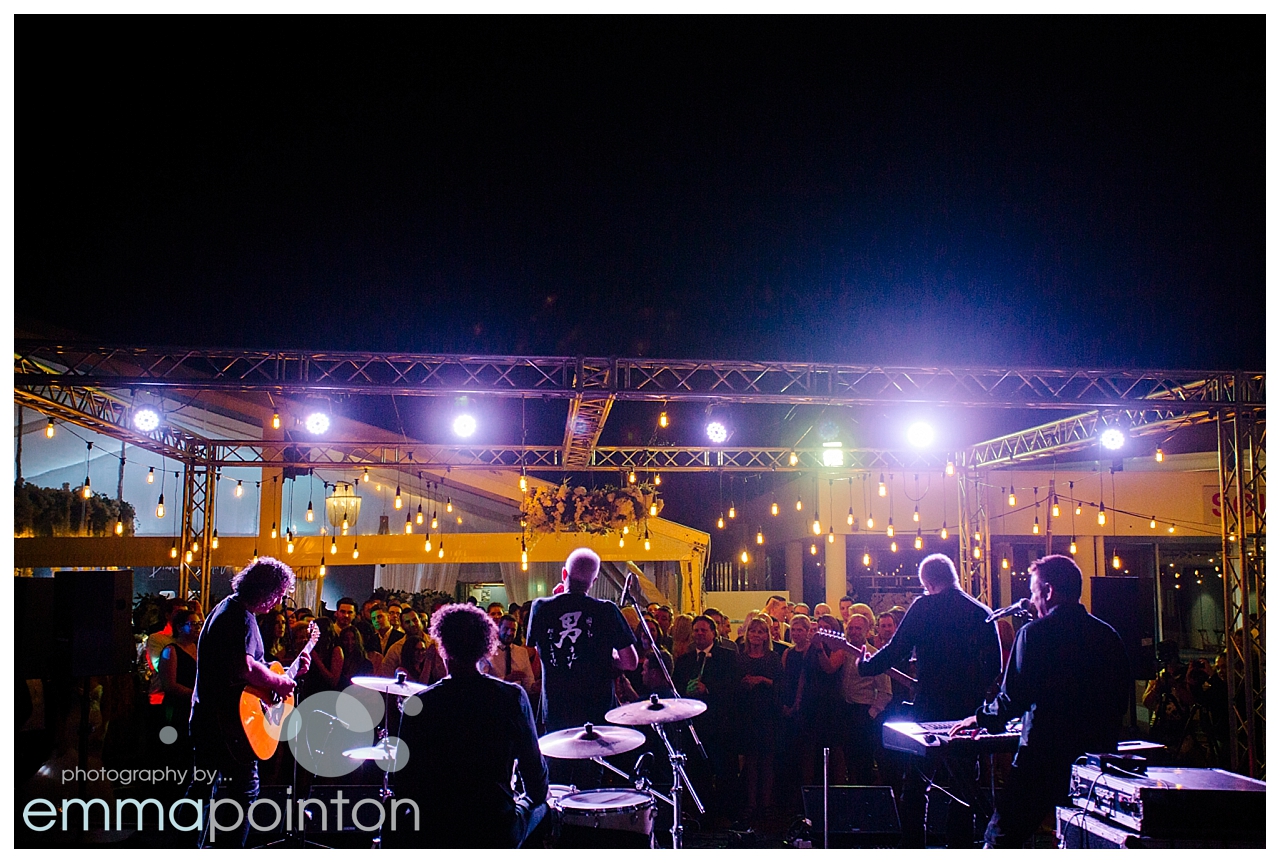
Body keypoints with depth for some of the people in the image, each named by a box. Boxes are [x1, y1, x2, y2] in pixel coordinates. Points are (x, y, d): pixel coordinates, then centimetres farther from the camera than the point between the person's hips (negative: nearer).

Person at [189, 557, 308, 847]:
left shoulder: (226, 608, 15)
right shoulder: (241, 617, -19)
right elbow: (245, 668, -34)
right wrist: (280, 682, -18)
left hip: (207, 716, 11)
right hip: (229, 721, -11)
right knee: (244, 789, -3)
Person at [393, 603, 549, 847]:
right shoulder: (513, 696, -9)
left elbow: (404, 784, -5)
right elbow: (534, 767, -1)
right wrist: (535, 798, 20)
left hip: (434, 834, 0)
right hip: (499, 833, 1)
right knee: (541, 806, 32)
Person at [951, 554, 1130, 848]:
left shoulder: (1035, 633, -10)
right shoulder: (1109, 636, 7)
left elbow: (1013, 698, -13)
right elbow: (1122, 700, 14)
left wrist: (980, 719, 4)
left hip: (1043, 756, -6)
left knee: (999, 840, 1)